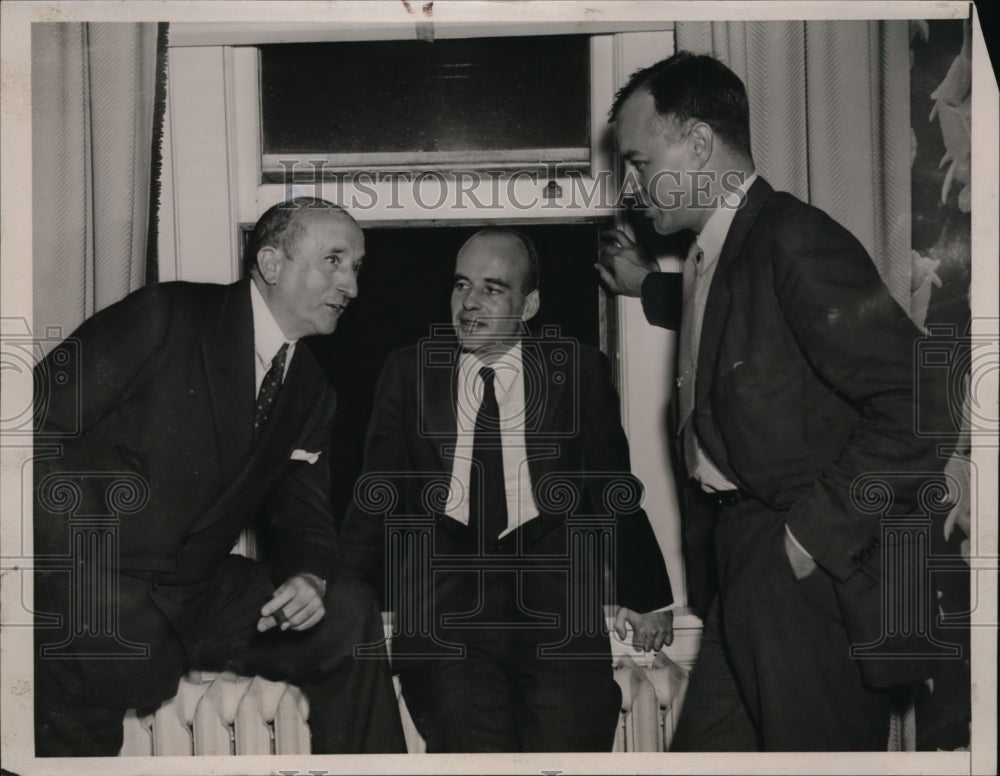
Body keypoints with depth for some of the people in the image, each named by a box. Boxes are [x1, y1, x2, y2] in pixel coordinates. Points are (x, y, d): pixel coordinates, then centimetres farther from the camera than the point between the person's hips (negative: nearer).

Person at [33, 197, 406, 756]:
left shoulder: (311, 394, 12)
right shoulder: (166, 317, -9)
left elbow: (303, 519, 13)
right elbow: (41, 421, -12)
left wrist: (309, 579, -12)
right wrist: (84, 560, -19)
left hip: (200, 595, 6)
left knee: (349, 617, -7)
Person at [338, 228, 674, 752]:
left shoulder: (578, 371, 11)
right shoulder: (408, 373, 13)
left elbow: (615, 487, 14)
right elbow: (377, 493, 11)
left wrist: (644, 596, 8)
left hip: (553, 596, 0)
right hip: (443, 605, 0)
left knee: (568, 744, -20)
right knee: (475, 746, -23)